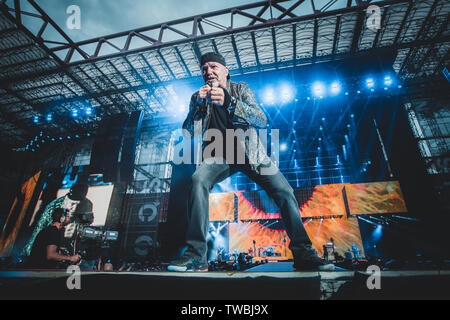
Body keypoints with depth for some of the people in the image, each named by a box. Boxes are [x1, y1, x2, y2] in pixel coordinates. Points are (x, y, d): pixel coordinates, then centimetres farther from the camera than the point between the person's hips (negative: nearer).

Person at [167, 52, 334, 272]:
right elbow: (187, 133, 0)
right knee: (197, 180, -29)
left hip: (249, 153, 0)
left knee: (284, 191, -16)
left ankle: (303, 254, 0)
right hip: (219, 156, 1)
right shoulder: (198, 98, 9)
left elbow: (263, 122, -11)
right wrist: (199, 105, -15)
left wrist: (229, 102, -25)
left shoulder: (241, 89, 4)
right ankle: (196, 255, -22)